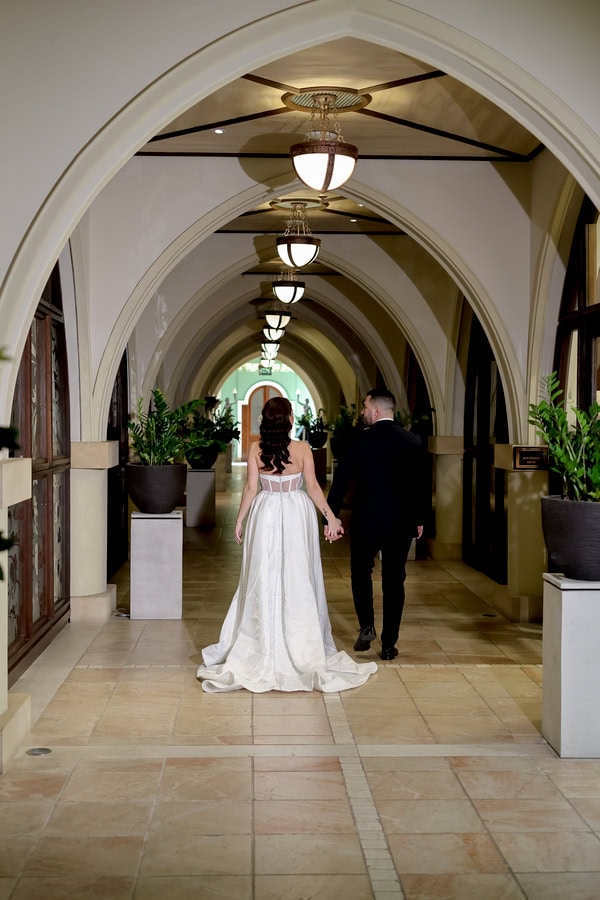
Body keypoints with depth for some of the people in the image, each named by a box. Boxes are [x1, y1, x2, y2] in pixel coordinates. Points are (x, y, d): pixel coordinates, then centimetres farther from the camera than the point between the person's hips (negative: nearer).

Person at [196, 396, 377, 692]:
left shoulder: (255, 449, -6)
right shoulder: (302, 448, -7)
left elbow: (251, 487, -5)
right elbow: (313, 486, -8)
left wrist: (240, 519, 4)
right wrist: (330, 516, -2)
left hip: (265, 515, 1)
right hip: (297, 515, -1)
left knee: (265, 578, 8)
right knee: (297, 578, 7)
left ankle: (265, 643, 15)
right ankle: (301, 644, 13)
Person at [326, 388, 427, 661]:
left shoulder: (360, 441, -9)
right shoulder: (413, 442, -1)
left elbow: (340, 482, -7)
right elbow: (419, 484, 5)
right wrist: (418, 520, 15)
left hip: (365, 521, -2)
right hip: (401, 524, 2)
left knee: (361, 574, 19)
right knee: (394, 582, 8)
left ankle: (366, 627, 5)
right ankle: (389, 645, 10)